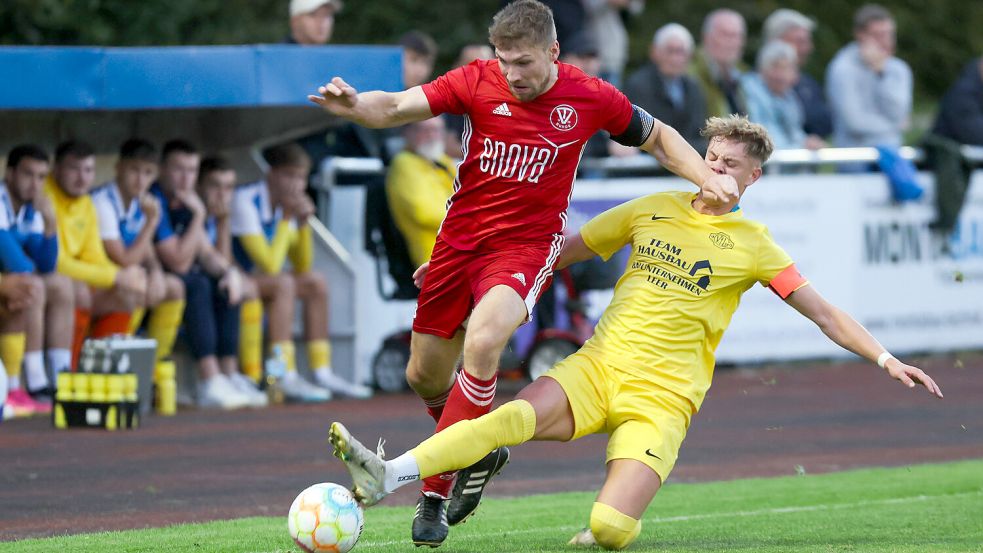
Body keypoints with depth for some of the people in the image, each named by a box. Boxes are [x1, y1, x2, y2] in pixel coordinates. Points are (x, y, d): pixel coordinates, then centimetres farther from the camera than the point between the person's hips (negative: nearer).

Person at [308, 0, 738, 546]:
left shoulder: (591, 98, -6)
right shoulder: (477, 82, -8)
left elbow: (658, 137, 12)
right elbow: (396, 107, -18)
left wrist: (706, 177, -3)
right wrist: (354, 105, -39)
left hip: (526, 246, -3)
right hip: (459, 238, 3)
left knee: (482, 342, -30)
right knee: (425, 376, 10)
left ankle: (434, 489, -20)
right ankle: (478, 453, 42)